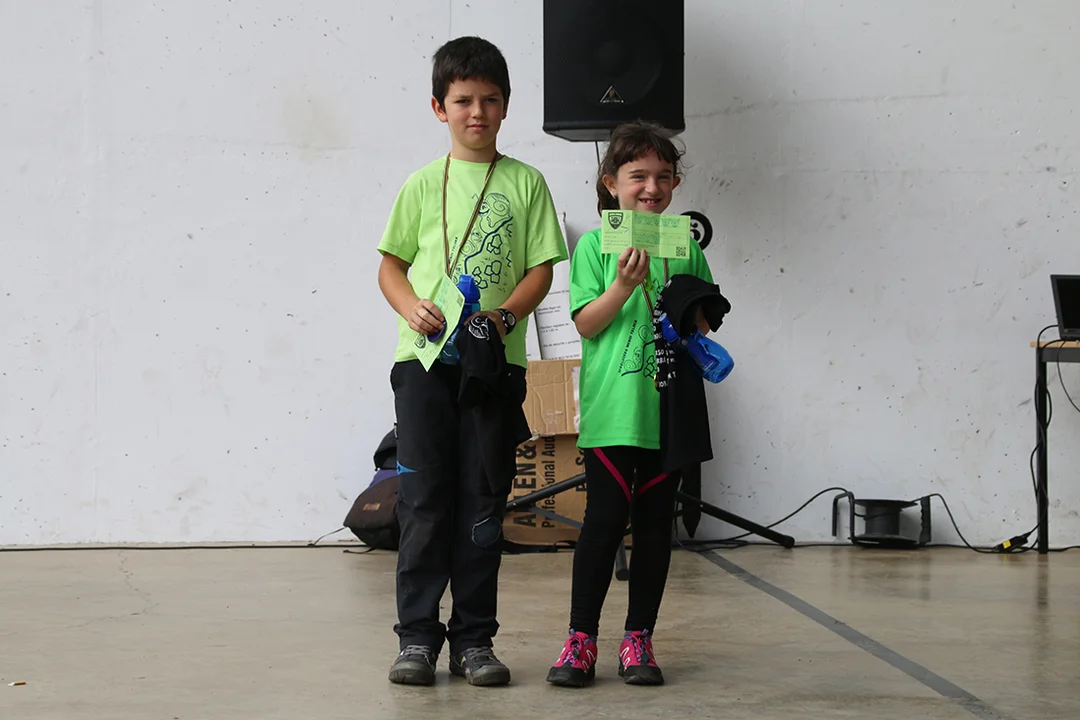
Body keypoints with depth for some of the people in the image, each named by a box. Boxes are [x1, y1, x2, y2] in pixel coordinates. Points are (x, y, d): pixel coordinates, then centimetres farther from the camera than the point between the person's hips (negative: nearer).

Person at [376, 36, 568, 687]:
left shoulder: (526, 183, 7)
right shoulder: (423, 185, 9)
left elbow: (541, 269, 4)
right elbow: (391, 265, 12)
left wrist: (504, 316, -13)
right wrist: (413, 307, -8)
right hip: (425, 357, 0)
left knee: (483, 500, 3)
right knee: (423, 497, -2)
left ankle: (474, 638, 9)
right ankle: (418, 635, 3)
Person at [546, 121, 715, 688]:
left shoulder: (686, 247, 10)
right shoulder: (596, 245, 2)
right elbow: (586, 323, -3)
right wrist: (624, 286, -18)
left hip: (669, 409, 3)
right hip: (612, 408, -3)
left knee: (655, 522, 7)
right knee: (605, 518, -6)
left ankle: (639, 640, 15)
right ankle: (581, 640, 3)